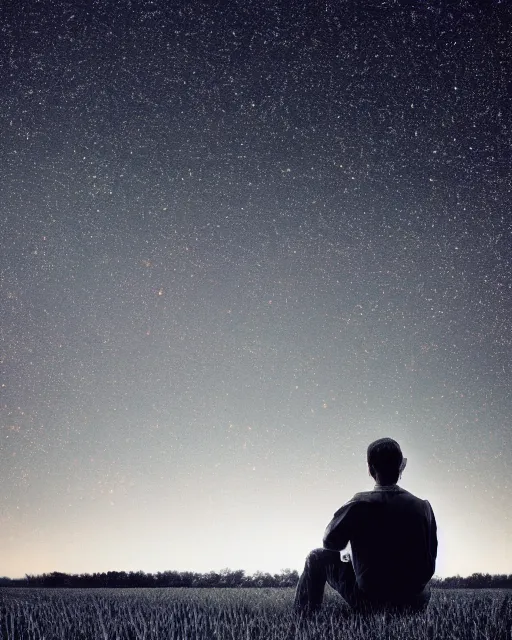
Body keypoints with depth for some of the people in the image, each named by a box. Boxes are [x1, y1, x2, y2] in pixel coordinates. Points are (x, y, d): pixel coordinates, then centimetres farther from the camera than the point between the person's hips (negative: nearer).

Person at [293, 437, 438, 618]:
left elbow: (331, 542, 1)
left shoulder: (359, 505, -14)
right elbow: (429, 564, 4)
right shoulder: (423, 507, -5)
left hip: (370, 602, -3)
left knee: (317, 558, 15)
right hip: (416, 603, 4)